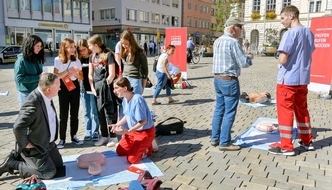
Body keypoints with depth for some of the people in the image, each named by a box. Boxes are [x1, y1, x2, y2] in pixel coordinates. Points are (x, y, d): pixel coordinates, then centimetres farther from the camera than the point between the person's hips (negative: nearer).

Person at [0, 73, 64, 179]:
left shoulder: (46, 97, -3)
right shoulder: (33, 102, -31)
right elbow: (18, 127, -34)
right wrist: (25, 145, -21)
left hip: (48, 143, 9)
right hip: (35, 147, -9)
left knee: (59, 167, 15)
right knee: (48, 172, -4)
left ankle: (19, 157, 23)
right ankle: (11, 164, 8)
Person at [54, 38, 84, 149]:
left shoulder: (76, 60, 5)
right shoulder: (58, 60, -4)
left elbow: (81, 77, 7)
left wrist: (74, 73, -12)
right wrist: (68, 71, -17)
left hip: (75, 86, 3)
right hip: (63, 87, -3)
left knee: (74, 114, 8)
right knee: (63, 115, 0)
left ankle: (74, 136, 20)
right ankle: (62, 139, 9)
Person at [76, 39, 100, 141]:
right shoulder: (79, 60, 10)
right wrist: (79, 86, 9)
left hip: (92, 88, -4)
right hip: (83, 89, 5)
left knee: (94, 112, 1)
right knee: (86, 112, 10)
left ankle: (95, 133, 9)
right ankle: (88, 132, 19)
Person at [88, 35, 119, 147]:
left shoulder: (108, 55, -7)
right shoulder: (92, 56, 12)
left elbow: (112, 74, -11)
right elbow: (90, 74, 13)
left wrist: (104, 86, -10)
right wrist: (93, 88, 3)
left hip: (107, 87, -6)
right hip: (97, 88, 6)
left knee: (110, 112, -2)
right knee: (100, 113, 10)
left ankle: (113, 136, 7)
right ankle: (104, 136, 21)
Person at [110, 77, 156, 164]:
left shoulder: (137, 100, -29)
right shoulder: (125, 99, -2)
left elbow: (143, 121, -26)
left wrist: (128, 131, -30)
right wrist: (117, 125, -1)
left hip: (145, 131, -8)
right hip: (133, 131, 9)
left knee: (132, 159, -11)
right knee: (119, 151, 10)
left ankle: (149, 147, 11)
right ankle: (142, 145, 22)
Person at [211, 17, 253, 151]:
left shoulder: (217, 41, 9)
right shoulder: (233, 42, -16)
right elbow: (244, 63, -17)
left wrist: (245, 57, 17)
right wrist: (249, 58, 5)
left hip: (217, 79, 8)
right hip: (230, 81, -8)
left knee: (219, 109, 16)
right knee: (229, 113, 1)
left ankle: (215, 138, 24)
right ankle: (224, 143, 8)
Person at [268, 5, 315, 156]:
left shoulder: (290, 33, -16)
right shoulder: (309, 33, 8)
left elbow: (283, 60, -22)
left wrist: (281, 57, -2)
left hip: (287, 80, -8)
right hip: (303, 79, 8)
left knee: (285, 112, 1)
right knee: (302, 110, 18)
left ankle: (286, 147, 7)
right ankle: (307, 141, 29)